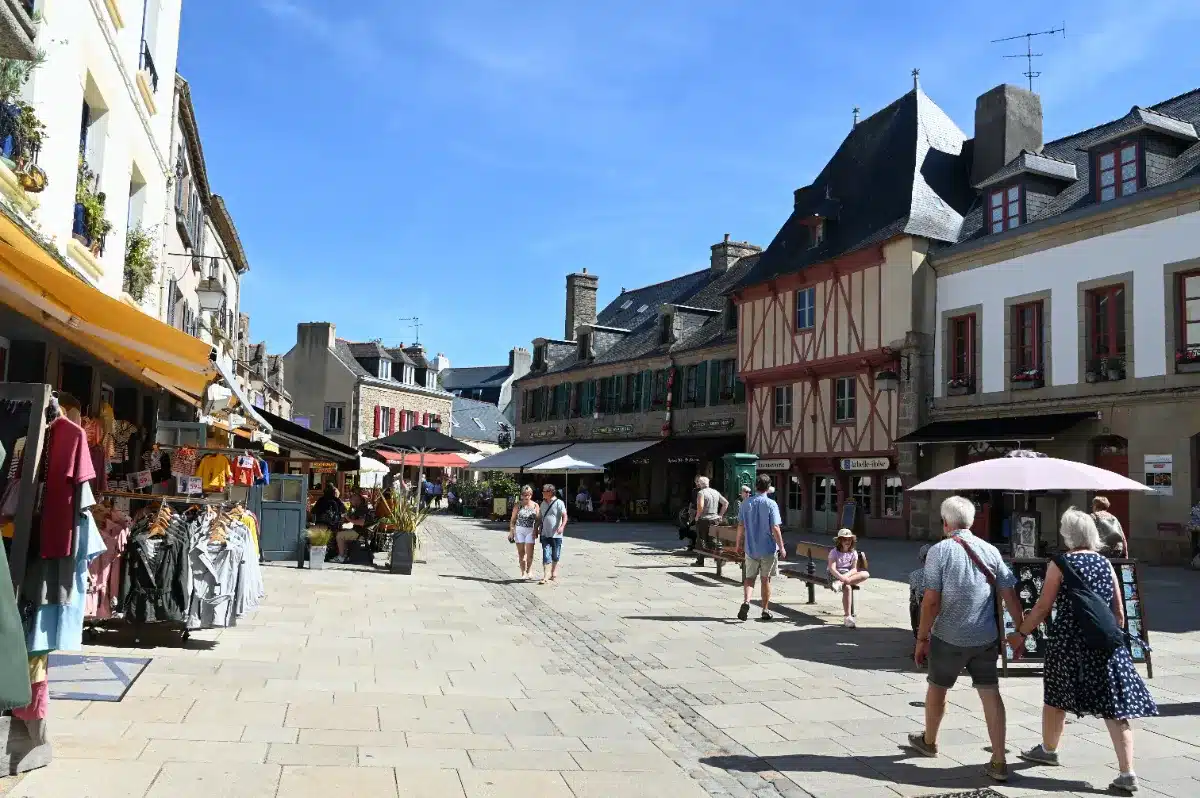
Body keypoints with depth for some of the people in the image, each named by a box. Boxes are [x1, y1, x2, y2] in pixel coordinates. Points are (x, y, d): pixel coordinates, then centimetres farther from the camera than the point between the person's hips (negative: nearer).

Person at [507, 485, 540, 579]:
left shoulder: (535, 505, 4)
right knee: (521, 553, 2)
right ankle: (523, 572, 12)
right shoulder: (518, 505, 2)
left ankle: (529, 569, 20)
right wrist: (511, 531, -2)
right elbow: (513, 519, 4)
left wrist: (535, 531, -4)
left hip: (530, 531, 0)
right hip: (519, 530, 0)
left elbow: (537, 520, 6)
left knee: (529, 553, -5)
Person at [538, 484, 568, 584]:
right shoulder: (543, 503, 11)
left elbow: (564, 516, -14)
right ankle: (546, 576, -10)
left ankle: (554, 574, 22)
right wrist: (539, 527, 16)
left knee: (555, 557, 7)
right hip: (545, 534, 4)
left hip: (556, 534, -4)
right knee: (546, 556, -5)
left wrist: (562, 526, -28)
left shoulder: (559, 503, -8)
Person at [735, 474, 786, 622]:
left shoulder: (745, 504, 0)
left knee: (749, 577, 11)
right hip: (768, 548, -2)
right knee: (765, 579, 9)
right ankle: (765, 611, 17)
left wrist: (739, 544, 17)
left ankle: (746, 601, -13)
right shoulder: (771, 504, -11)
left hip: (750, 548, 2)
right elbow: (775, 528, -14)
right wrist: (781, 547, -7)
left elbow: (741, 526, 5)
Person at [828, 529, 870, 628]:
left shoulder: (853, 552, 10)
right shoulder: (834, 552, -3)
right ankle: (848, 616, -39)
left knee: (866, 574, -24)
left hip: (849, 575, 5)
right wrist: (841, 577, -33)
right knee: (847, 588, -37)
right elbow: (832, 569, -15)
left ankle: (841, 583, -36)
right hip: (836, 576, -5)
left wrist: (846, 576, -20)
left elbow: (855, 569, 1)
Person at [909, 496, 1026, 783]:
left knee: (937, 688, 17)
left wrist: (922, 637, -7)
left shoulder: (939, 551, -12)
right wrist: (1020, 630, 11)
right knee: (990, 693, 7)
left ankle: (928, 741, 37)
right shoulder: (990, 550, 1)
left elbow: (931, 601, -15)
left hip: (949, 637, -3)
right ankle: (998, 762, 5)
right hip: (986, 637, 3)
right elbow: (1010, 595, 1)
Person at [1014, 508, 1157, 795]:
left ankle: (1048, 750, 34)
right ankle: (1127, 773, -3)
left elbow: (1043, 607, -7)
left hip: (1069, 640, -4)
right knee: (1115, 705, 3)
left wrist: (1020, 632, 4)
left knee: (1056, 696, 16)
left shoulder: (1059, 564, -7)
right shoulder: (1106, 564, 8)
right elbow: (1119, 611, 11)